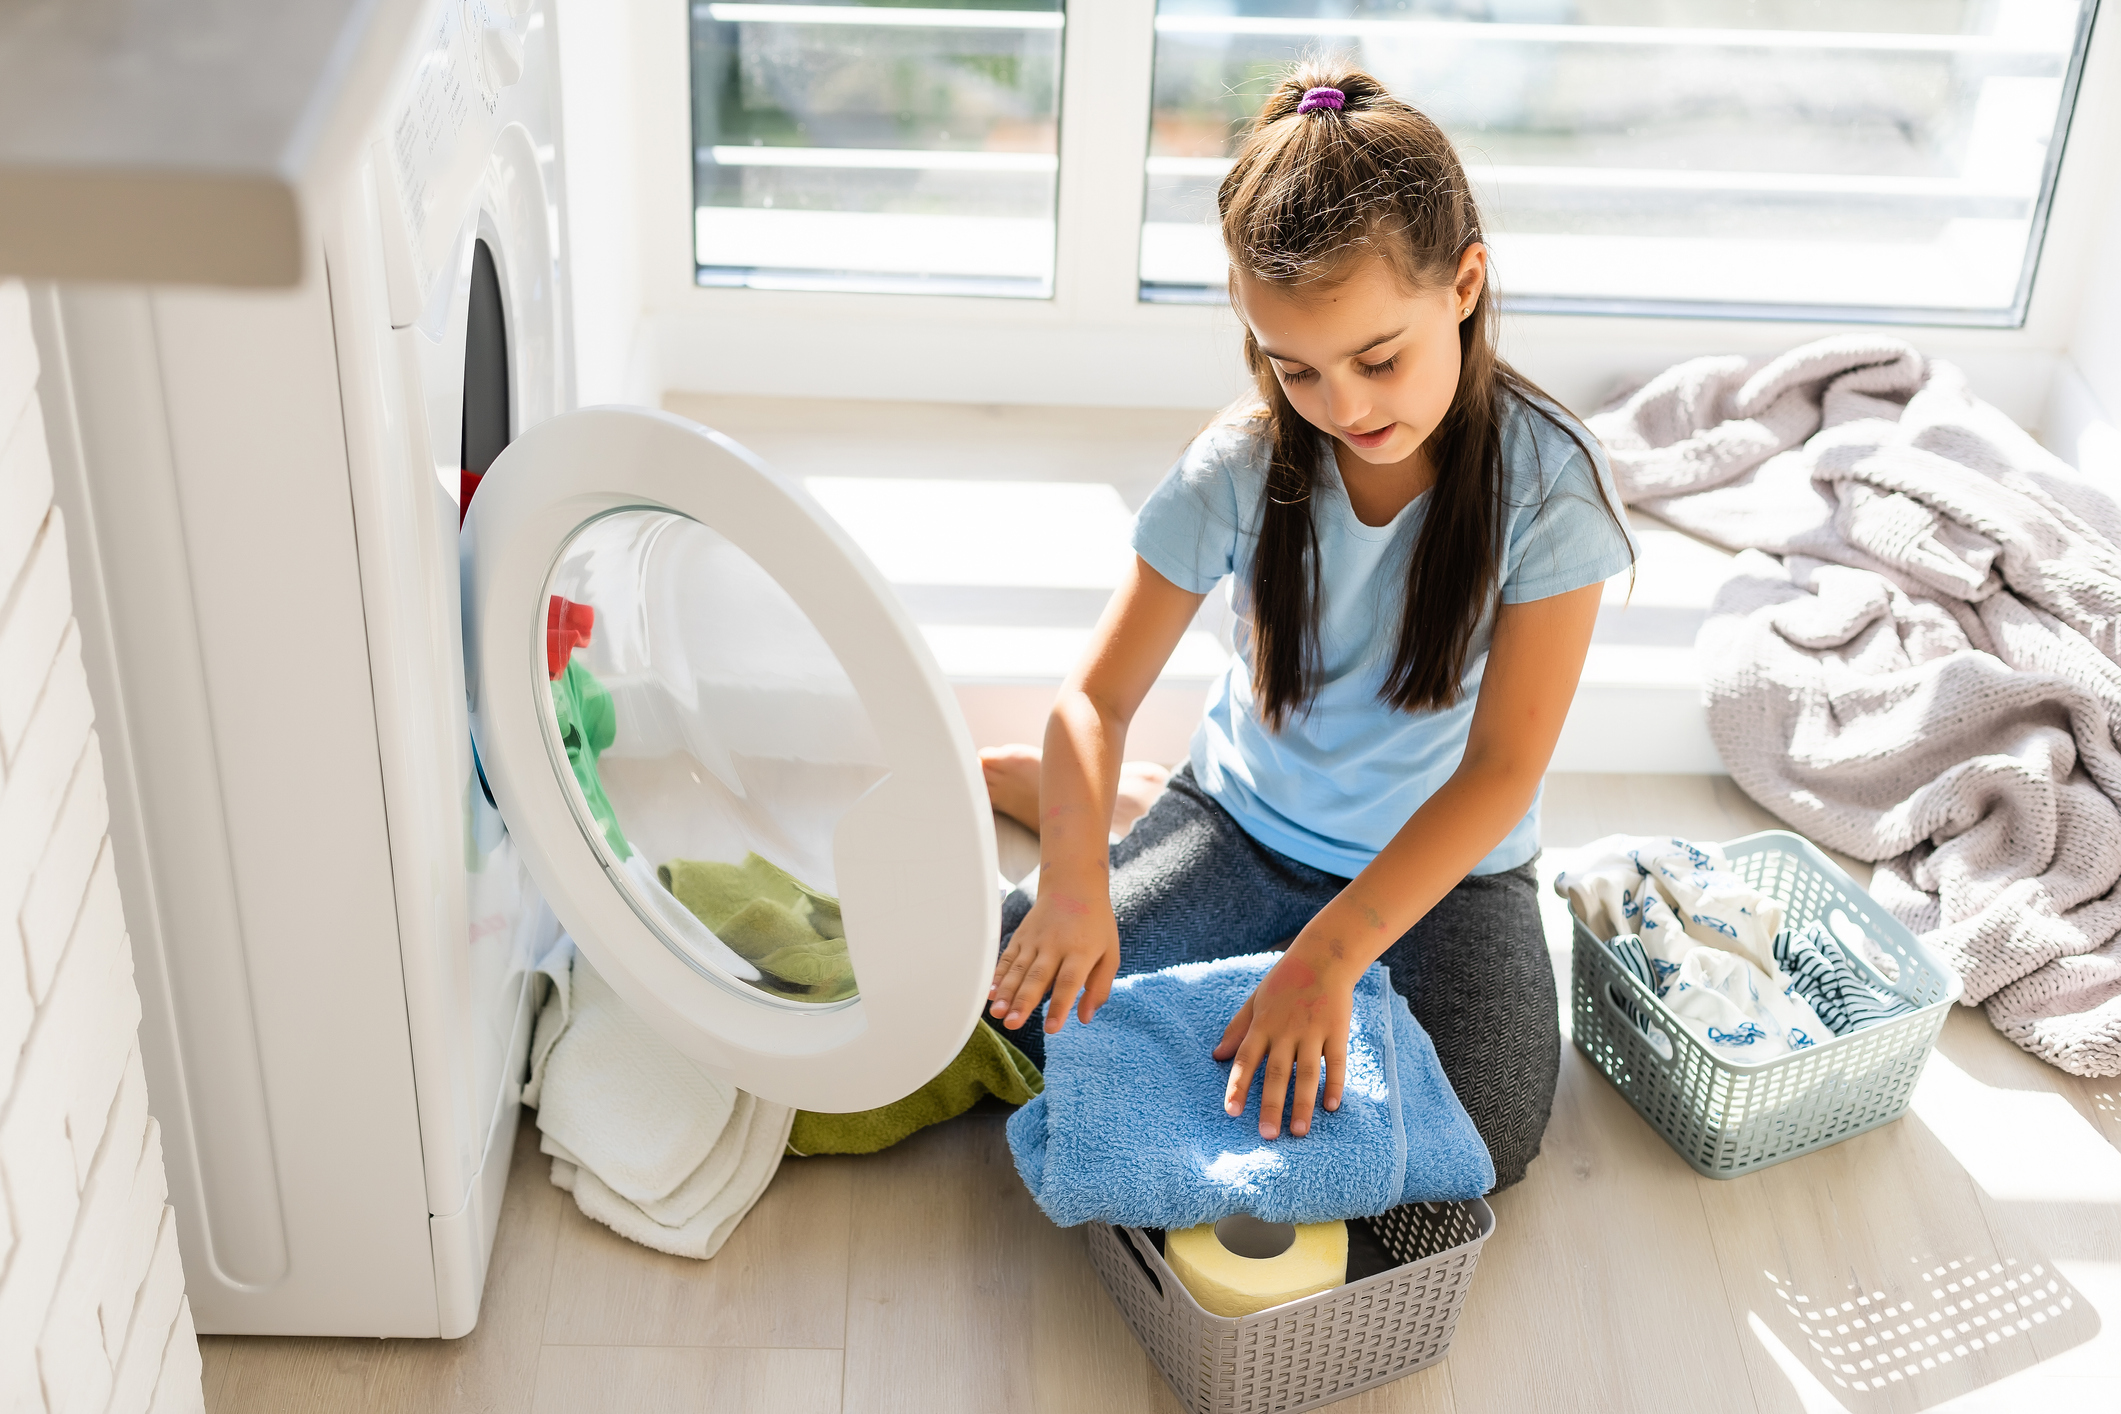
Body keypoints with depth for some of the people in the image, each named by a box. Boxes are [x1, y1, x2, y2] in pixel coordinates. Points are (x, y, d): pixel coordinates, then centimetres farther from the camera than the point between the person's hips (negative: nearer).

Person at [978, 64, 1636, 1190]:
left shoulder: (1547, 480, -21)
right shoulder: (1242, 466, -16)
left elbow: (1504, 767, -23)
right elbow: (1099, 694, -13)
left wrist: (1331, 953, -33)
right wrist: (1076, 880, -34)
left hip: (1446, 866, 0)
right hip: (1242, 829, 1)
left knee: (1479, 1142, -21)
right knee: (1032, 996, -18)